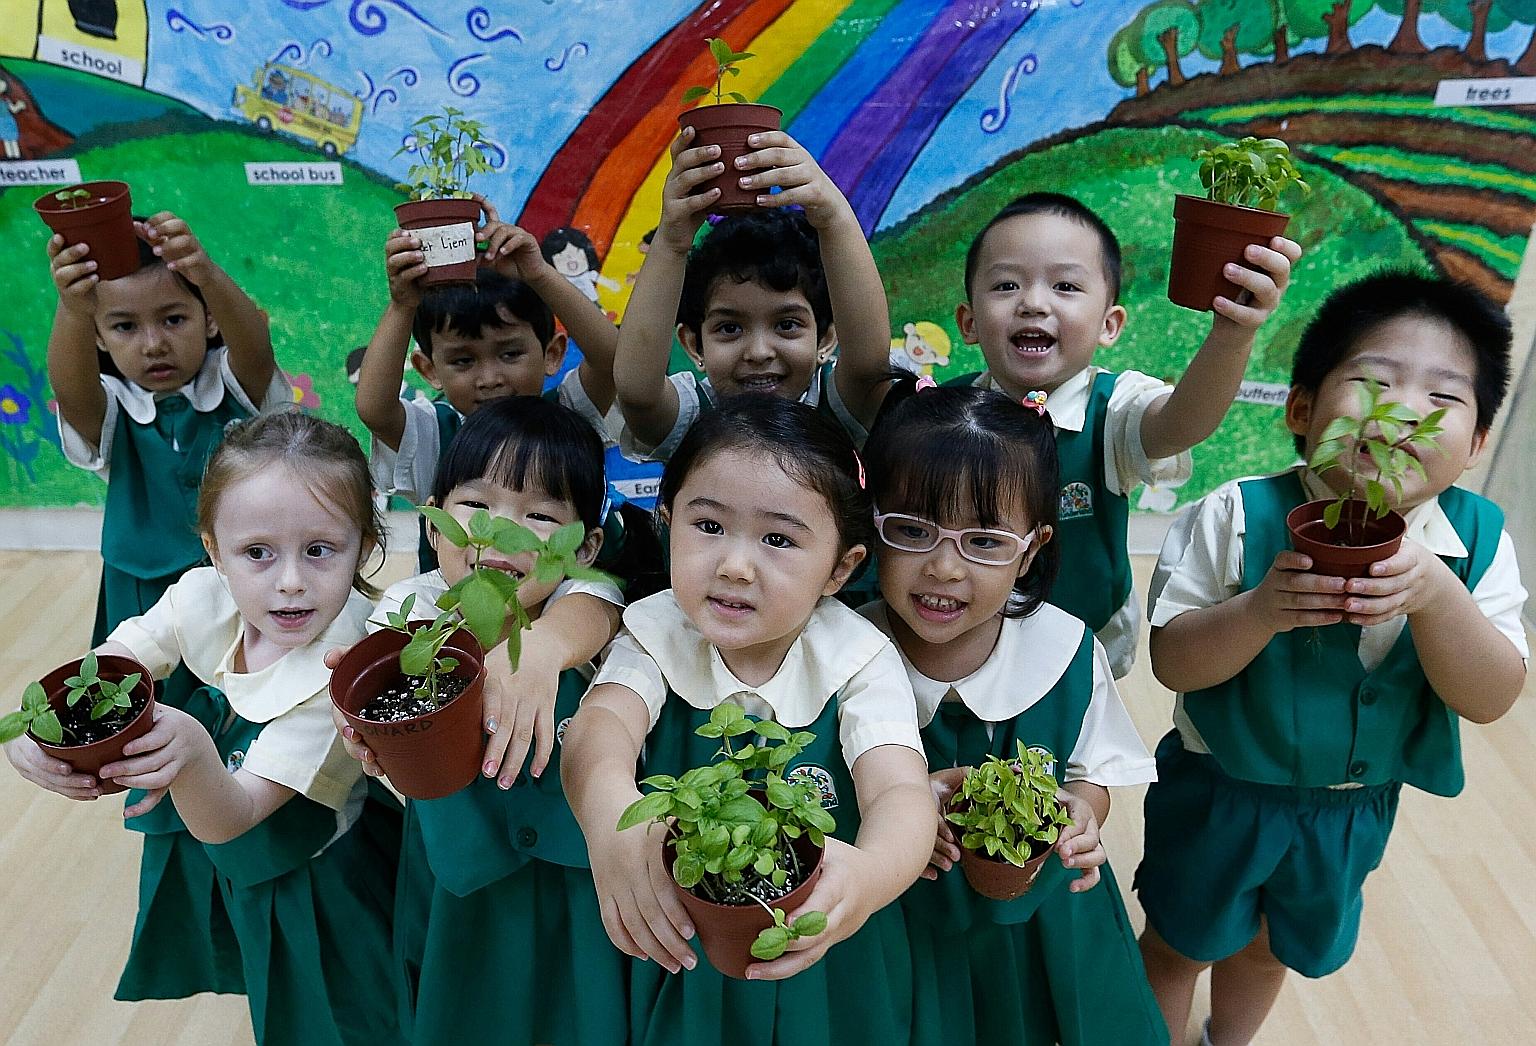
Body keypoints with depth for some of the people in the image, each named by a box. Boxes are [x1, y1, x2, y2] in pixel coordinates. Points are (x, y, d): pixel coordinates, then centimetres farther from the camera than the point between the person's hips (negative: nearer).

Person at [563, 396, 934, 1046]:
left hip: (823, 957, 0)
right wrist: (612, 818, -56)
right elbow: (601, 724, -32)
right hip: (678, 945, 1)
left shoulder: (860, 663, -19)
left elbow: (900, 792, -31)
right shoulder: (658, 636, -15)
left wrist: (867, 876, -56)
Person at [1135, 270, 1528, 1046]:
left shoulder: (1478, 539, -13)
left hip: (1353, 810, 4)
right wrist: (1262, 609, -41)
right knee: (1181, 945, 19)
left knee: (1271, 948, 28)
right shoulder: (1238, 517, -24)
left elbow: (1491, 700, -18)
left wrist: (1435, 595, -36)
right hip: (1219, 796, -3)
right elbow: (1172, 662, -22)